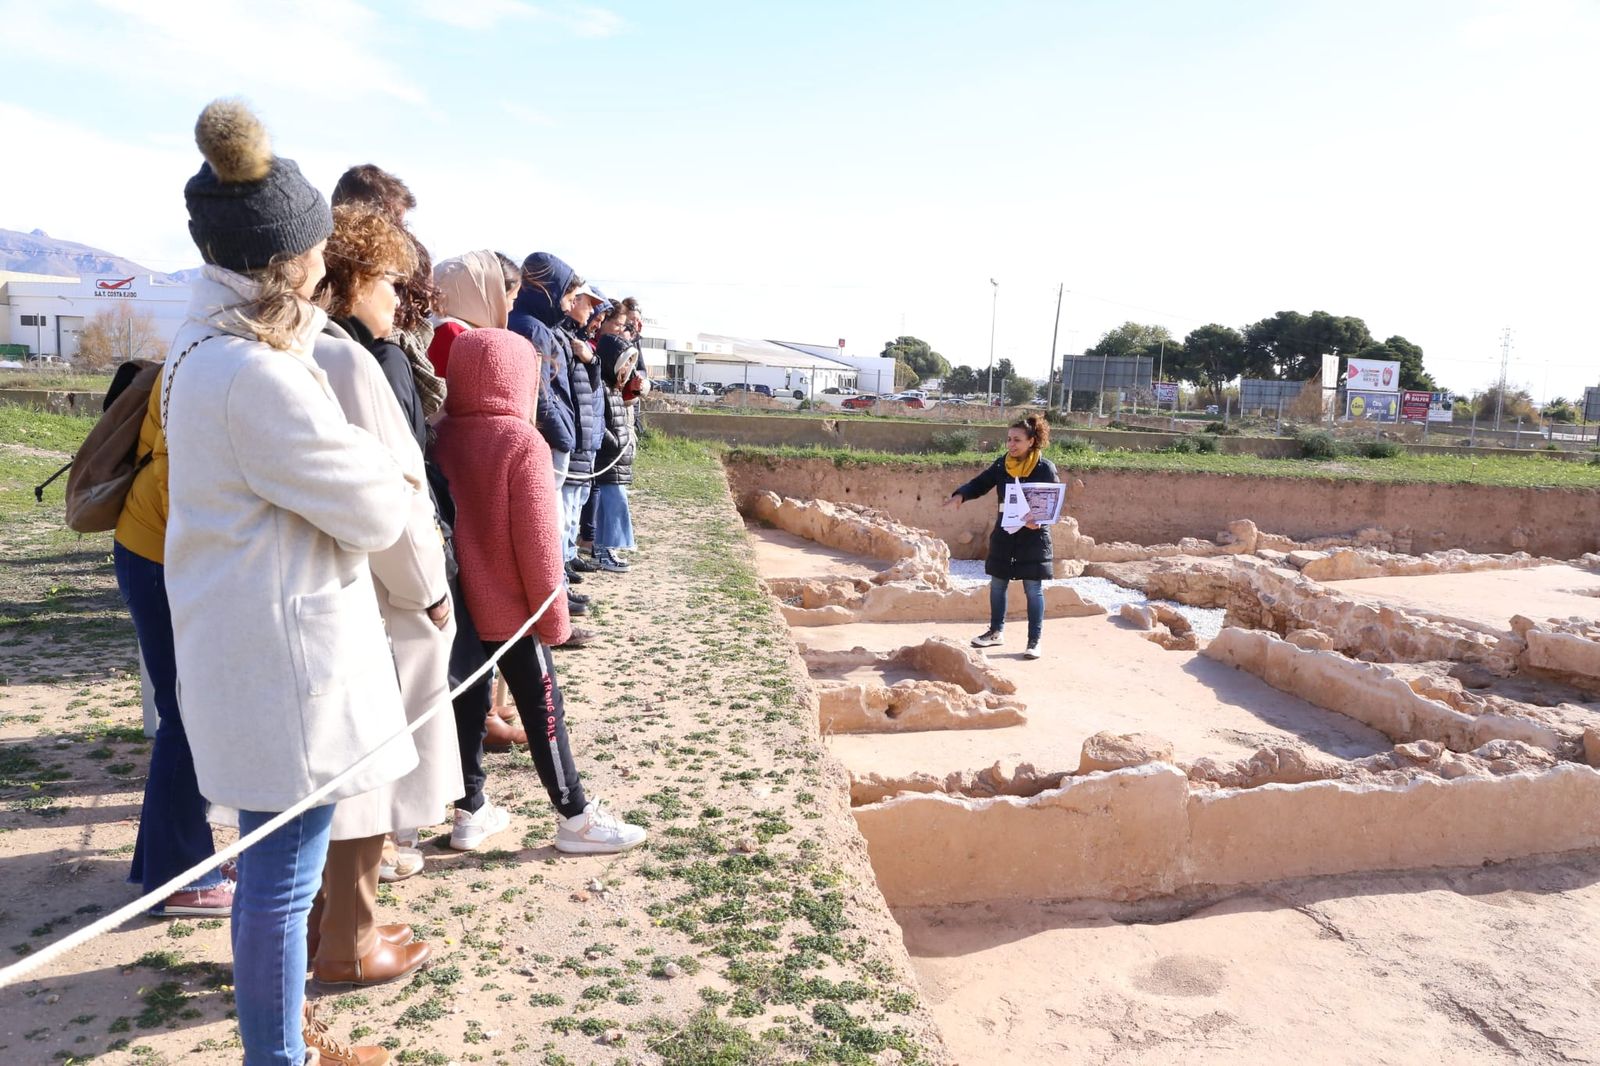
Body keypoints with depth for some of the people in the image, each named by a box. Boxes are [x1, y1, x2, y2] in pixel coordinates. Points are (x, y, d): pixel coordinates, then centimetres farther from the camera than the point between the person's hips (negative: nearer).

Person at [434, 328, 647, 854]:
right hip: (511, 607, -6)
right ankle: (576, 818, 13)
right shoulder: (521, 441, -17)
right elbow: (537, 539, -17)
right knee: (543, 709, 3)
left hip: (461, 602, 6)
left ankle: (468, 811, 28)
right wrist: (554, 615, -8)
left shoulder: (444, 435, 0)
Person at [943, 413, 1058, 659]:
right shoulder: (1001, 465, 0)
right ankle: (996, 631, 31)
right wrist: (960, 494, -20)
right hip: (1004, 535, 5)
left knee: (1033, 590, 3)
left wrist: (1039, 520, -28)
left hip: (1033, 537, -4)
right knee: (997, 584, 14)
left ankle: (1034, 641, 13)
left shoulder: (1045, 468, -11)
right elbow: (980, 483, 1)